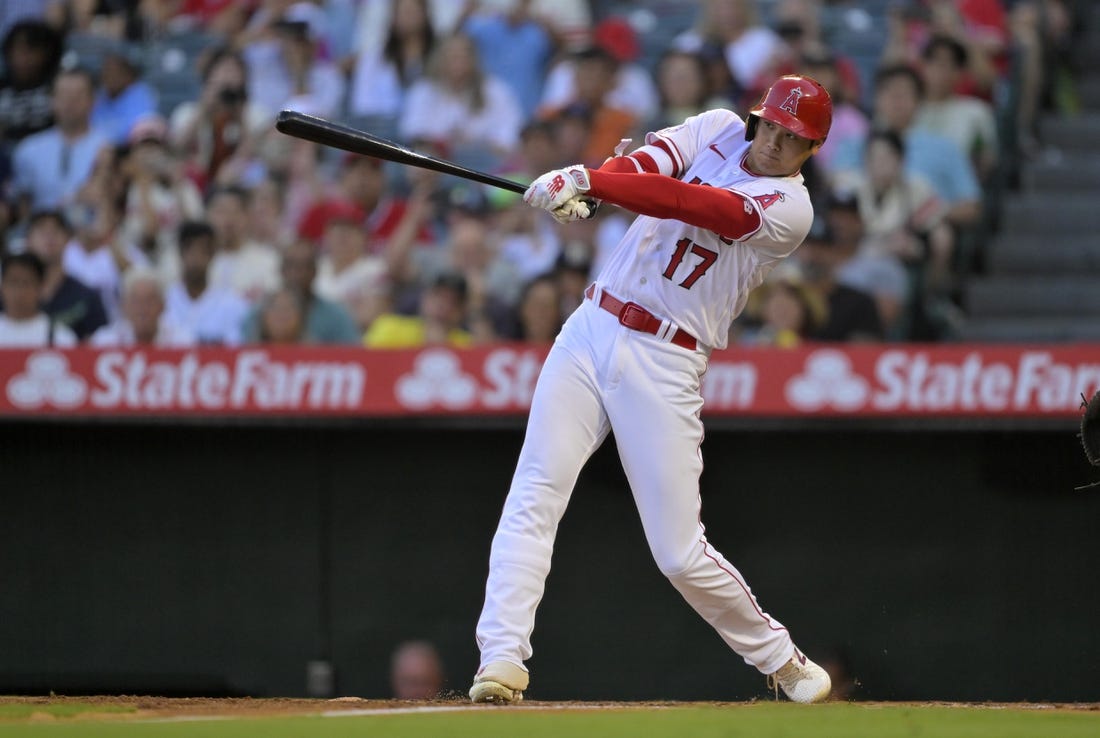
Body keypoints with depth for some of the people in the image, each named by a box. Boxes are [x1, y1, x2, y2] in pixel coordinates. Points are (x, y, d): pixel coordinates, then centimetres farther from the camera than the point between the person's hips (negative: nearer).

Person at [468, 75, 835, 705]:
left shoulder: (790, 210, -9)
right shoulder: (719, 130, 9)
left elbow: (694, 204, -22)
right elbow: (646, 164, -8)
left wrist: (588, 181, -31)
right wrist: (577, 189, -29)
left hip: (665, 365, -4)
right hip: (591, 332, 4)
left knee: (680, 553, -3)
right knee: (532, 500, -12)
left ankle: (779, 658, 19)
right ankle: (500, 662, -15)